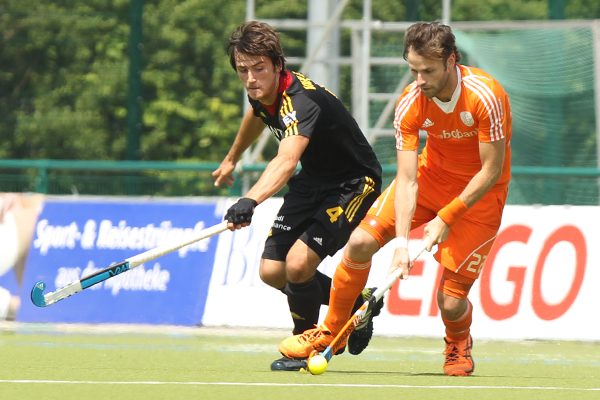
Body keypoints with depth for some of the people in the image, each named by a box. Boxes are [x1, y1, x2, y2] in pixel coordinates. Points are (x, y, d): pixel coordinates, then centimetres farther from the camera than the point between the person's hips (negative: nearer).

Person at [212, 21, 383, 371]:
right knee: (272, 271, 2)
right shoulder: (263, 92, -8)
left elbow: (286, 161, -52)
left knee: (298, 262, -24)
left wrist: (251, 201, -68)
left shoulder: (302, 100, -35)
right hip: (314, 182, 9)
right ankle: (355, 302, 25)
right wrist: (232, 159, 37)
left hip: (354, 185, -9)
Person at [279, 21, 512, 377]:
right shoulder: (411, 103, -19)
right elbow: (406, 179, -21)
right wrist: (401, 242, -32)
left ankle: (459, 343, 27)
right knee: (360, 242, -11)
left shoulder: (485, 97, -30)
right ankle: (331, 332, 12)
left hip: (480, 192, -4)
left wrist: (446, 218, -25)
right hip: (432, 174, 4)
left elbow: (491, 171, -22)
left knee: (451, 302, -12)